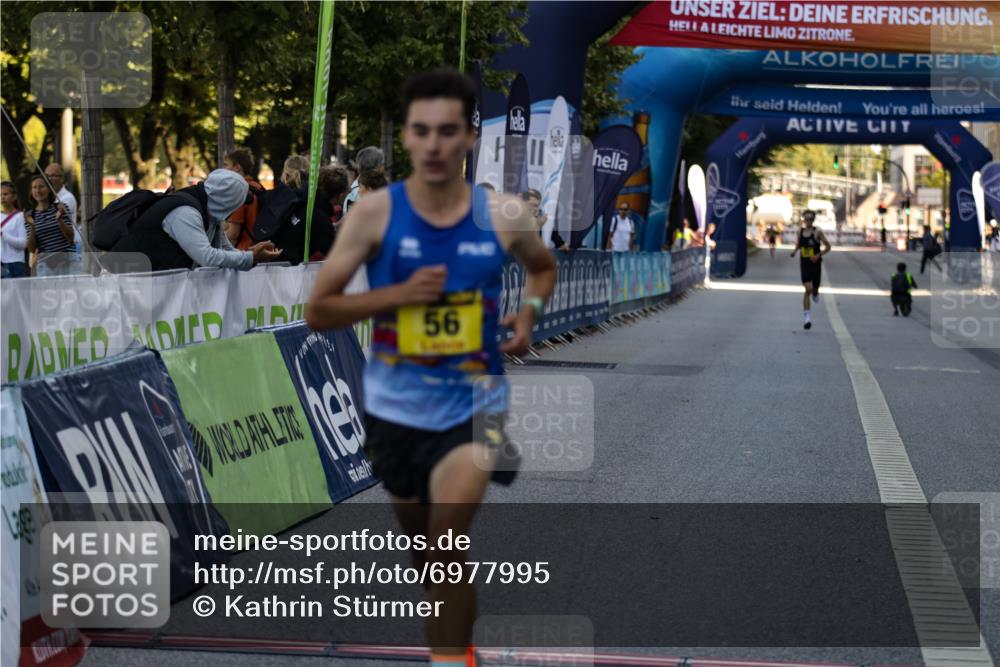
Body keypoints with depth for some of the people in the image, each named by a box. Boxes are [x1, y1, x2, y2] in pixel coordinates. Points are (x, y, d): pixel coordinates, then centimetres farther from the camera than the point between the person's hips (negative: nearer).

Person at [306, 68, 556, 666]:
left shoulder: (505, 215, -7)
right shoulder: (376, 212, -11)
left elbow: (544, 268, 17)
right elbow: (318, 312, -8)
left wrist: (529, 311, -3)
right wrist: (399, 294, -20)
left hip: (473, 403, -1)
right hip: (396, 407, 2)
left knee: (446, 540, -20)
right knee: (424, 544, 19)